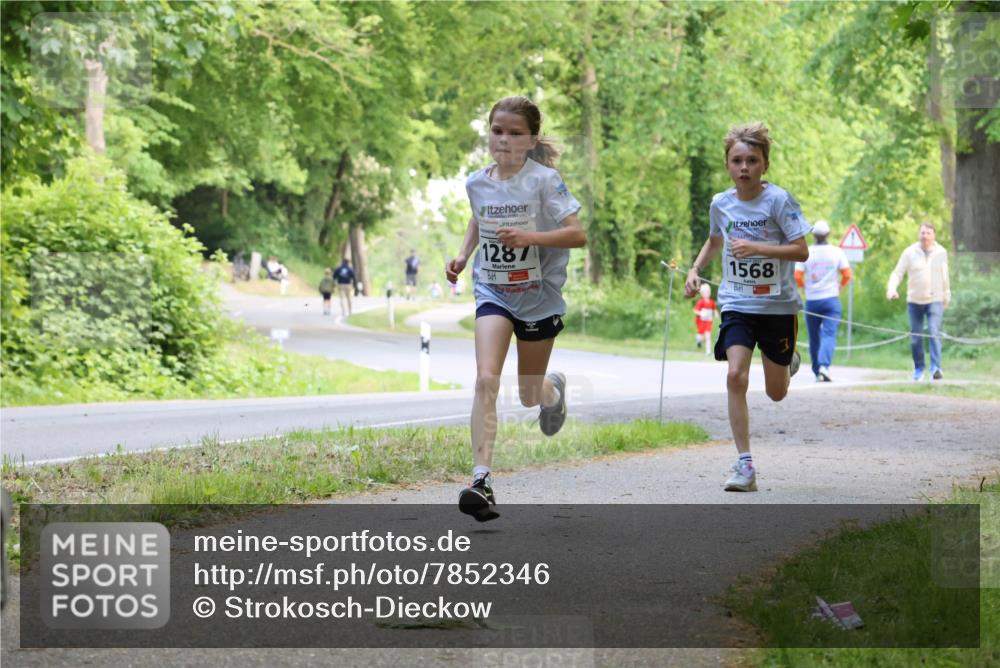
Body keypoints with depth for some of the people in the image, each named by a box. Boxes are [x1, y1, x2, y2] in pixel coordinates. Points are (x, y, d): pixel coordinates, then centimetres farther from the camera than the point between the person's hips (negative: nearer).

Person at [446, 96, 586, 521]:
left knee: (529, 395, 10)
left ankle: (554, 389, 50)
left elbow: (578, 235, -17)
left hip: (539, 296, -2)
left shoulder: (544, 180, -14)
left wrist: (530, 237, -31)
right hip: (493, 292, 2)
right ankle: (482, 479, -23)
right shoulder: (477, 183, -1)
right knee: (486, 379, -19)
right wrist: (463, 255, 6)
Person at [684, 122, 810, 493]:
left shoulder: (778, 200, -12)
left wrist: (756, 247, -25)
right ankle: (744, 465, -17)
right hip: (737, 304, 2)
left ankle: (787, 361, 49)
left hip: (777, 305, -2)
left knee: (776, 393, 10)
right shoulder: (721, 204, 1)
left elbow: (801, 251, -15)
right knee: (736, 376, -20)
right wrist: (695, 271, 9)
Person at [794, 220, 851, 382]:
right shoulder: (837, 252, 0)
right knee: (829, 335, -10)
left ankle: (817, 372, 15)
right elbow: (847, 275, -2)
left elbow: (797, 277, -6)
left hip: (812, 300, 1)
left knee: (814, 338, 12)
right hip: (831, 300, -1)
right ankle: (824, 366, -32)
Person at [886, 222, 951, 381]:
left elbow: (945, 277, 13)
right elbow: (897, 273, -1)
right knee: (915, 337, 6)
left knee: (934, 333, -16)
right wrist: (891, 289, -18)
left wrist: (947, 297, 20)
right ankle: (918, 369, 20)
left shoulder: (941, 253, 3)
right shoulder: (910, 253, 0)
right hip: (914, 301, 1)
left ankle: (936, 368, -20)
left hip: (935, 300, -1)